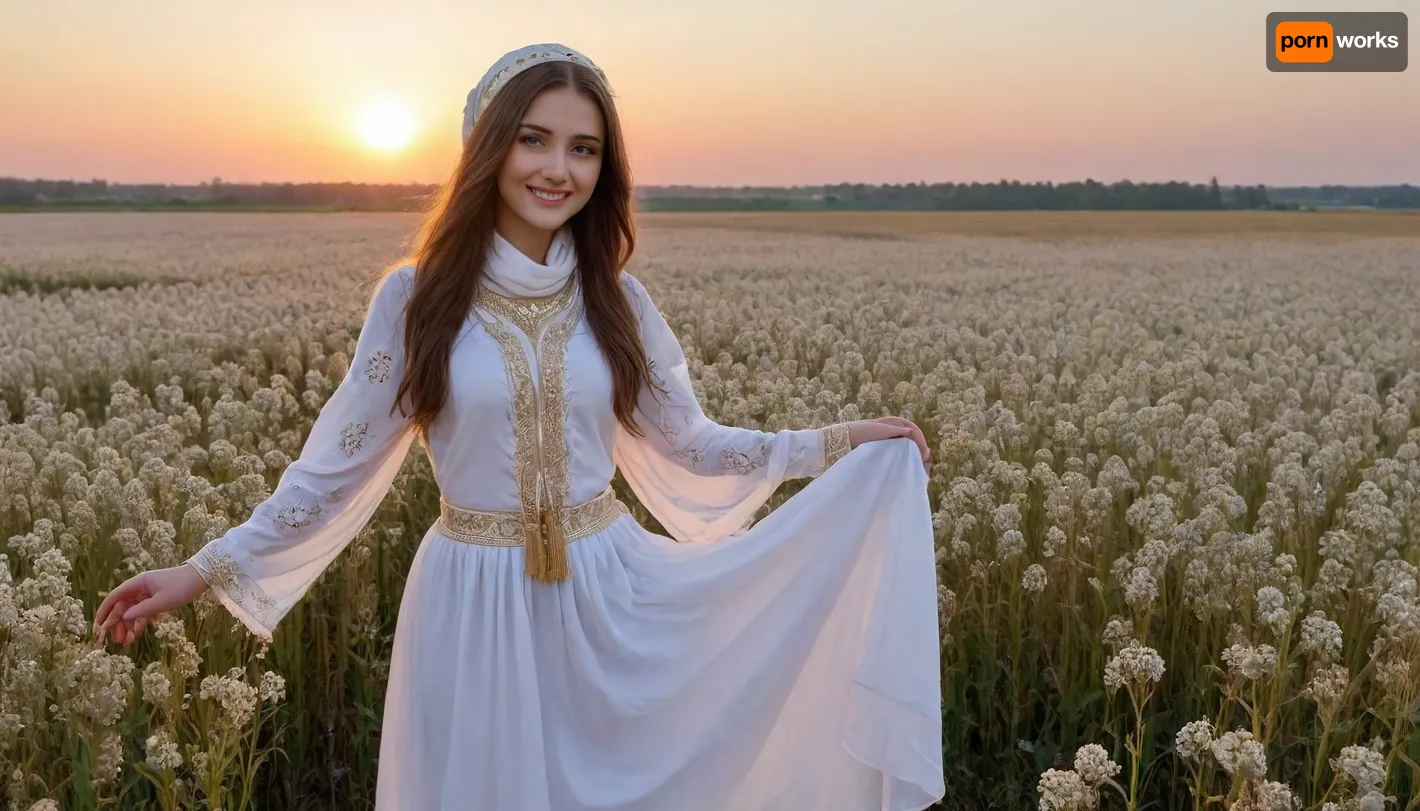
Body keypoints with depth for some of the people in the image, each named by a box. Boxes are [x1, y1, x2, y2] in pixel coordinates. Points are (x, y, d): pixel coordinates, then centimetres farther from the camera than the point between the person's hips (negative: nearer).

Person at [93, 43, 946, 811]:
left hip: (608, 597, 2)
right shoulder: (417, 297, -7)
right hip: (475, 608, -2)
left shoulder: (617, 300, 0)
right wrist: (201, 570, -7)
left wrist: (842, 444, 4)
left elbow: (688, 444, 7)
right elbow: (338, 463, -3)